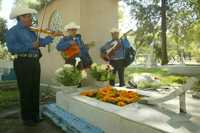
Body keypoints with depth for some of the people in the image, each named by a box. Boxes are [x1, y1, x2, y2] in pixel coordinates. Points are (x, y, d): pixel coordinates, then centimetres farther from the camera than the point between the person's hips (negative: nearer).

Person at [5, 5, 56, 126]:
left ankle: (35, 115, 27)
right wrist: (31, 46, -20)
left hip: (35, 62, 7)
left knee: (35, 90, 12)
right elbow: (11, 47, -17)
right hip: (23, 63, -6)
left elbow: (43, 42, 16)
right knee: (26, 91, 2)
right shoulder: (13, 31, -3)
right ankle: (27, 118, 17)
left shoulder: (31, 31, 17)